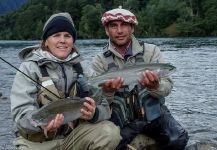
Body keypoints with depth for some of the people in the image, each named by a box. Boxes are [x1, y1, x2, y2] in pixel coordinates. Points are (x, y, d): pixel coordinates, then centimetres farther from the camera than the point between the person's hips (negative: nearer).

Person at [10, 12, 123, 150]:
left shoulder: (79, 68, 5)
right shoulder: (30, 67, -6)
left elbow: (103, 107, -2)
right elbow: (21, 112, -16)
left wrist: (93, 114, -26)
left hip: (73, 136, 4)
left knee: (110, 131, -18)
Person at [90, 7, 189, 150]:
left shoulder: (151, 51, -1)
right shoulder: (100, 60, 0)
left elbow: (167, 87, -8)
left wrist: (155, 86, -31)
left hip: (154, 114, 0)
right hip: (121, 120, 0)